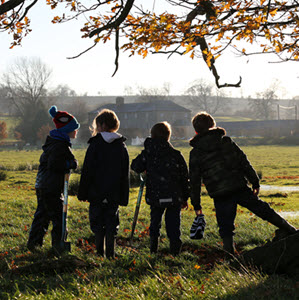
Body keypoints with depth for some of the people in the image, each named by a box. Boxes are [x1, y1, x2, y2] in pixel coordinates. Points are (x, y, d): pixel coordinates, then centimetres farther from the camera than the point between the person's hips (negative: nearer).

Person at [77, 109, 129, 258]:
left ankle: (99, 253, 4)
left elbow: (87, 171, -7)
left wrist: (83, 193, -1)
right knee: (111, 224, 8)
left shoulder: (95, 144, -6)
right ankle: (110, 254, 5)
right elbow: (125, 174, 7)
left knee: (97, 224, 5)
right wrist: (124, 197, 11)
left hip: (96, 192, -3)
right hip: (114, 193, 3)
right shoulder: (121, 145, 5)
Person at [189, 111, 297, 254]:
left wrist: (196, 205, 7)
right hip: (240, 189, 2)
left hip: (220, 196, -2)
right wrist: (255, 182, 11)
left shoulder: (195, 153, 1)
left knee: (226, 229, 8)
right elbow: (244, 162, 5)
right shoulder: (226, 141, 6)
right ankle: (291, 231, 21)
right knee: (264, 210, 15)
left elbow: (194, 181, 1)